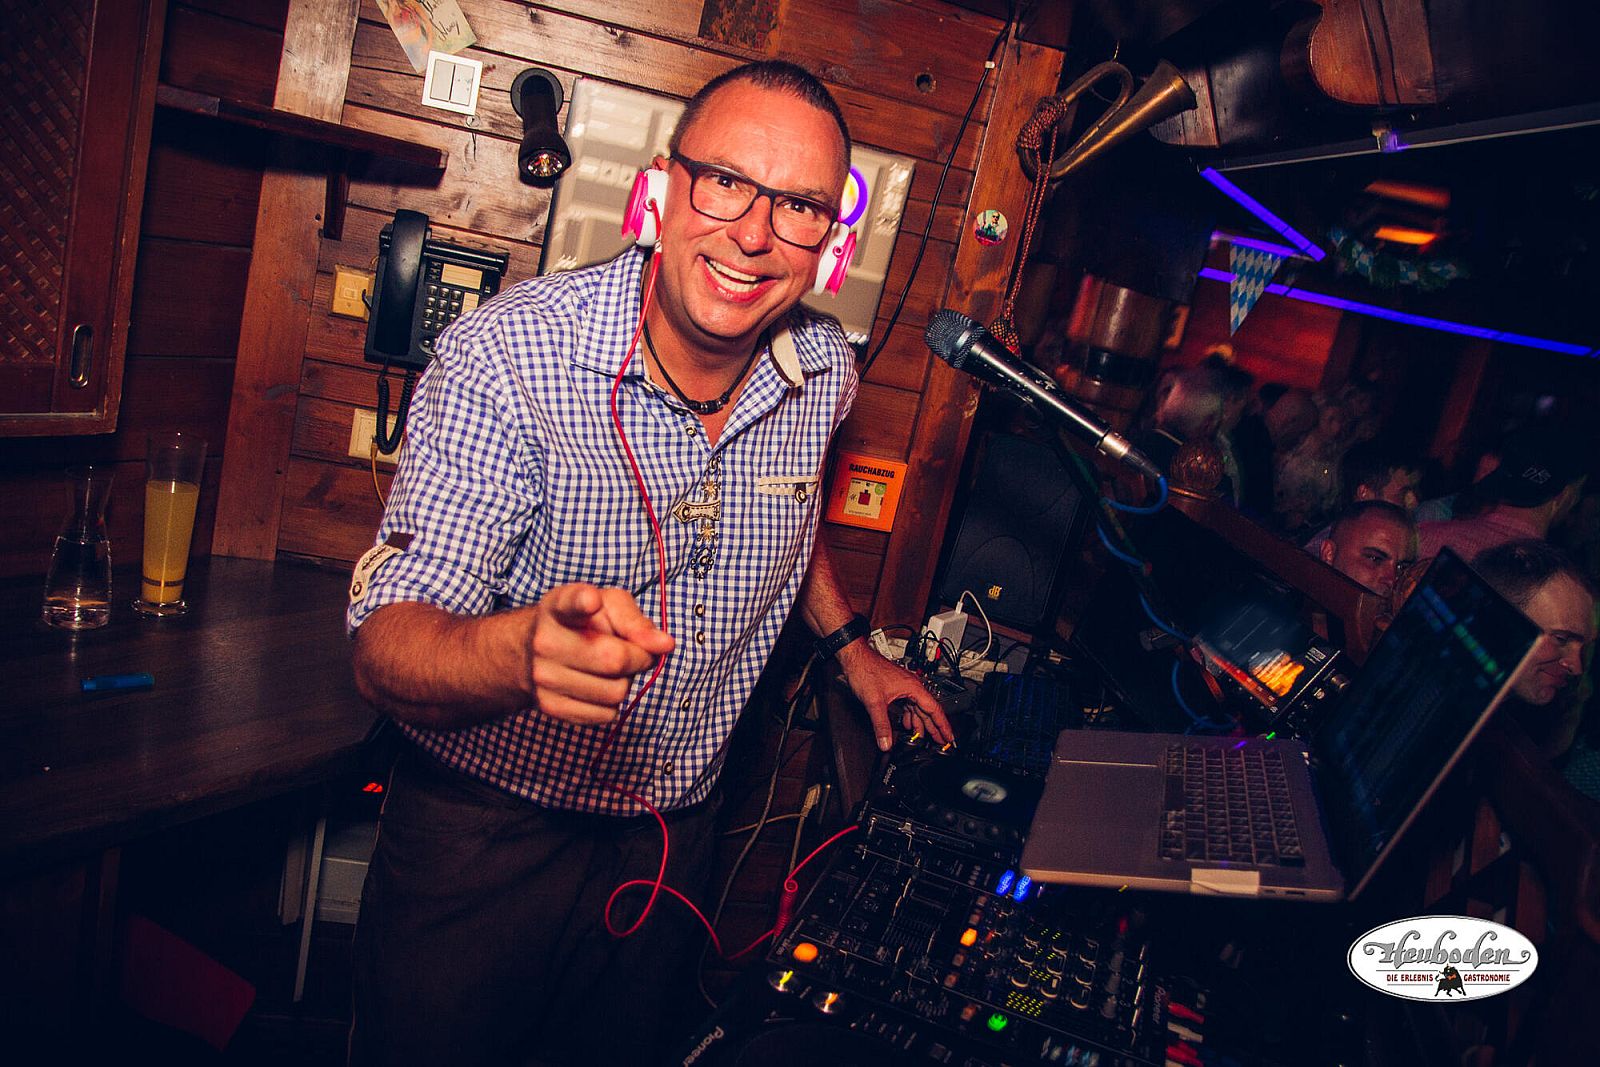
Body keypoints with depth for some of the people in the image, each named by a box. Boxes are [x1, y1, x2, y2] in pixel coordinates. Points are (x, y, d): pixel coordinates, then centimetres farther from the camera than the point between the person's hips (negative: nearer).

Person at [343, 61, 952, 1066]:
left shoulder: (825, 371, -8)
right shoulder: (504, 357, -25)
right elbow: (389, 647, -29)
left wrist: (851, 644, 14)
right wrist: (529, 648, -49)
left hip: (674, 833, 5)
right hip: (485, 831, -4)